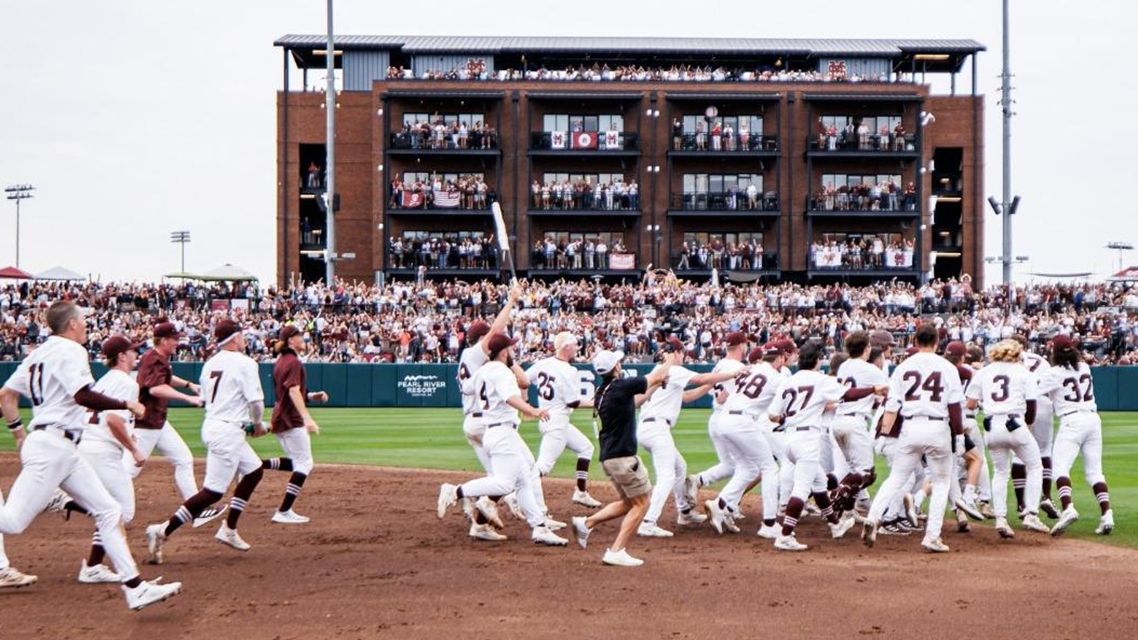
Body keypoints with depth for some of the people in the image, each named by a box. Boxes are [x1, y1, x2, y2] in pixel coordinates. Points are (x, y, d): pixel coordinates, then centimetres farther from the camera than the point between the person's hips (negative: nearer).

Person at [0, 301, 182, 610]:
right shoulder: (70, 350, -7)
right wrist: (128, 405, -11)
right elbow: (83, 396, -20)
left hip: (65, 450, 10)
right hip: (51, 447, -10)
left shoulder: (38, 353, 19)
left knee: (109, 510, 4)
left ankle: (135, 587, 0)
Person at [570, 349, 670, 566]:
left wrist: (657, 385, 27)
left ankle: (586, 523, 12)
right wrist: (668, 363, 16)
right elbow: (656, 377, -3)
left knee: (628, 503, 21)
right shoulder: (621, 386, -15)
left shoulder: (601, 392, 10)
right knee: (641, 503, 2)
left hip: (608, 457, 9)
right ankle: (617, 551, -3)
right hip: (622, 456, -9)